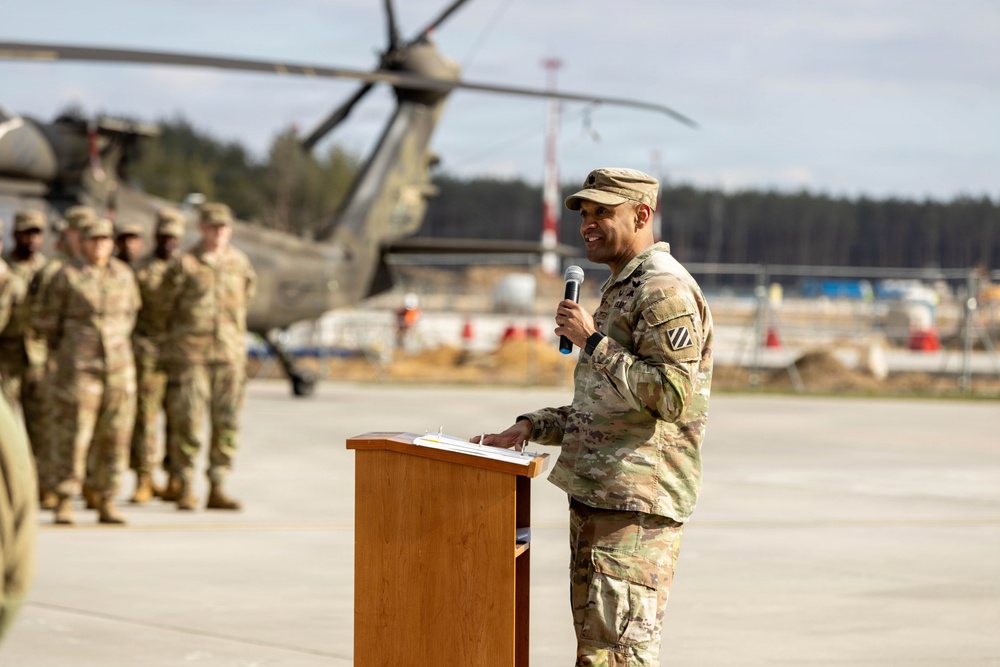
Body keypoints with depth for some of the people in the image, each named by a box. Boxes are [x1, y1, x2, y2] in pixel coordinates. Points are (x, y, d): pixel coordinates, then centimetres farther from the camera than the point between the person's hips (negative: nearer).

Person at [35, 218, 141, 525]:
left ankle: (106, 502, 11)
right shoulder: (67, 276, -3)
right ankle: (64, 502, 1)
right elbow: (48, 321, 5)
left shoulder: (124, 275, 8)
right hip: (78, 367, -4)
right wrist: (61, 350, 14)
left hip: (118, 365, 4)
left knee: (114, 435, 3)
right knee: (72, 434, -5)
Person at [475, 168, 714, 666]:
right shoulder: (620, 289, 22)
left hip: (637, 502, -10)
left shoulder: (665, 288, -11)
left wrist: (593, 341, -16)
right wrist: (530, 428, 16)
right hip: (594, 496, 10)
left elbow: (673, 395, -22)